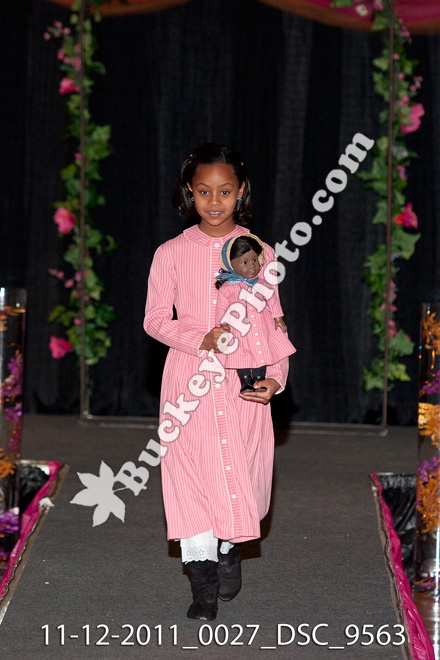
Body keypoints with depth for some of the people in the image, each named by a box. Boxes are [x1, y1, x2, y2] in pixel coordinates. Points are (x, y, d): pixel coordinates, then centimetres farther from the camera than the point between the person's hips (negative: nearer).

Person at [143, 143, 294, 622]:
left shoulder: (259, 253, 3)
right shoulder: (171, 254, 1)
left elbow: (274, 323, 6)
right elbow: (155, 319, 2)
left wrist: (275, 377, -7)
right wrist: (201, 339, -14)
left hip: (244, 382, 1)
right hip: (189, 378, -1)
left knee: (241, 468, 4)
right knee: (191, 470, -4)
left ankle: (232, 548, 33)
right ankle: (203, 583, 6)